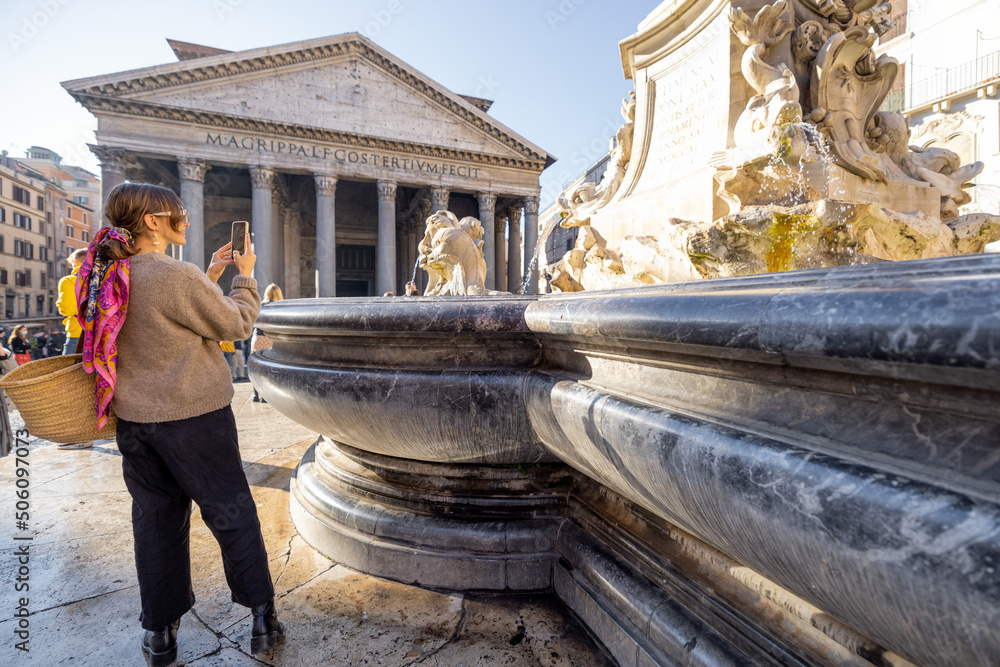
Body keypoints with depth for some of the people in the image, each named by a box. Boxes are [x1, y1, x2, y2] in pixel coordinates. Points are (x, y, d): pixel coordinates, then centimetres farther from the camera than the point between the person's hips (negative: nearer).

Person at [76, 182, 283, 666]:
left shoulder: (109, 276, 4)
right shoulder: (177, 276, -20)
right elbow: (236, 323, -10)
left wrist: (210, 275, 16)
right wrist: (245, 276, 3)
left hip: (133, 420, 7)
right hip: (193, 416, -7)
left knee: (155, 520, 17)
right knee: (232, 515, 8)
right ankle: (261, 617, 22)